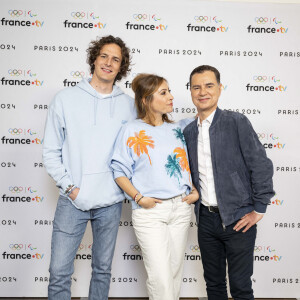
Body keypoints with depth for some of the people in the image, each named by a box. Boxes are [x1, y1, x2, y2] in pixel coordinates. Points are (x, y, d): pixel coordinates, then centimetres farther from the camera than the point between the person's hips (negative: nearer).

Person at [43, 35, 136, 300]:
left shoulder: (128, 105, 4)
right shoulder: (66, 99, 1)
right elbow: (51, 151, 2)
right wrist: (69, 186, -6)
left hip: (111, 201, 2)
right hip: (73, 200, -1)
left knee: (103, 268, 15)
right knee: (60, 271, 2)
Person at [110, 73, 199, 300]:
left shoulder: (176, 129, 11)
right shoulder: (132, 130, -4)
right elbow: (119, 171, -4)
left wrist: (194, 191, 6)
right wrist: (139, 198, -13)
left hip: (181, 207, 5)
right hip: (149, 212, -4)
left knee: (175, 271, 14)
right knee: (160, 276, -5)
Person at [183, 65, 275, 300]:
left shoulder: (237, 122, -10)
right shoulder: (188, 131, 6)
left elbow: (262, 166, -11)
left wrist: (258, 211, -10)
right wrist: (194, 197, 6)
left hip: (238, 219, -4)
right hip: (206, 219, 5)